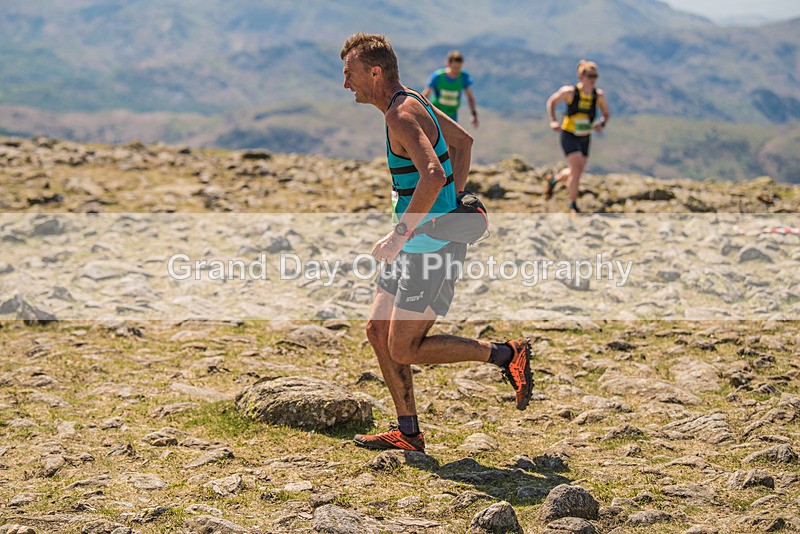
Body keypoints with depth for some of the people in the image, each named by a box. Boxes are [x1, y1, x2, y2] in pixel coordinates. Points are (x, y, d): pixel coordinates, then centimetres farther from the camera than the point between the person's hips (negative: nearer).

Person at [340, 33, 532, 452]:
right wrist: (453, 202, 22)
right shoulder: (411, 101, 12)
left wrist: (398, 237, -29)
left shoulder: (401, 115, -19)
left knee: (403, 351, -5)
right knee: (378, 330, 10)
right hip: (416, 244, 10)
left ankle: (507, 355, 4)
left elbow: (433, 176, -35)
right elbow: (463, 141, 27)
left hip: (434, 244, -10)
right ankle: (408, 433, 17)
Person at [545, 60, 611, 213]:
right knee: (577, 170, -16)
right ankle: (573, 205, 2)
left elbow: (607, 114, 4)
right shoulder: (569, 92, -18)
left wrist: (602, 124, -18)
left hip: (585, 138, 5)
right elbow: (551, 102, -2)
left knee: (577, 172, 16)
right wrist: (553, 121, -15)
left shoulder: (599, 95, -9)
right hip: (569, 136, -5)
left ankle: (554, 180, 47)